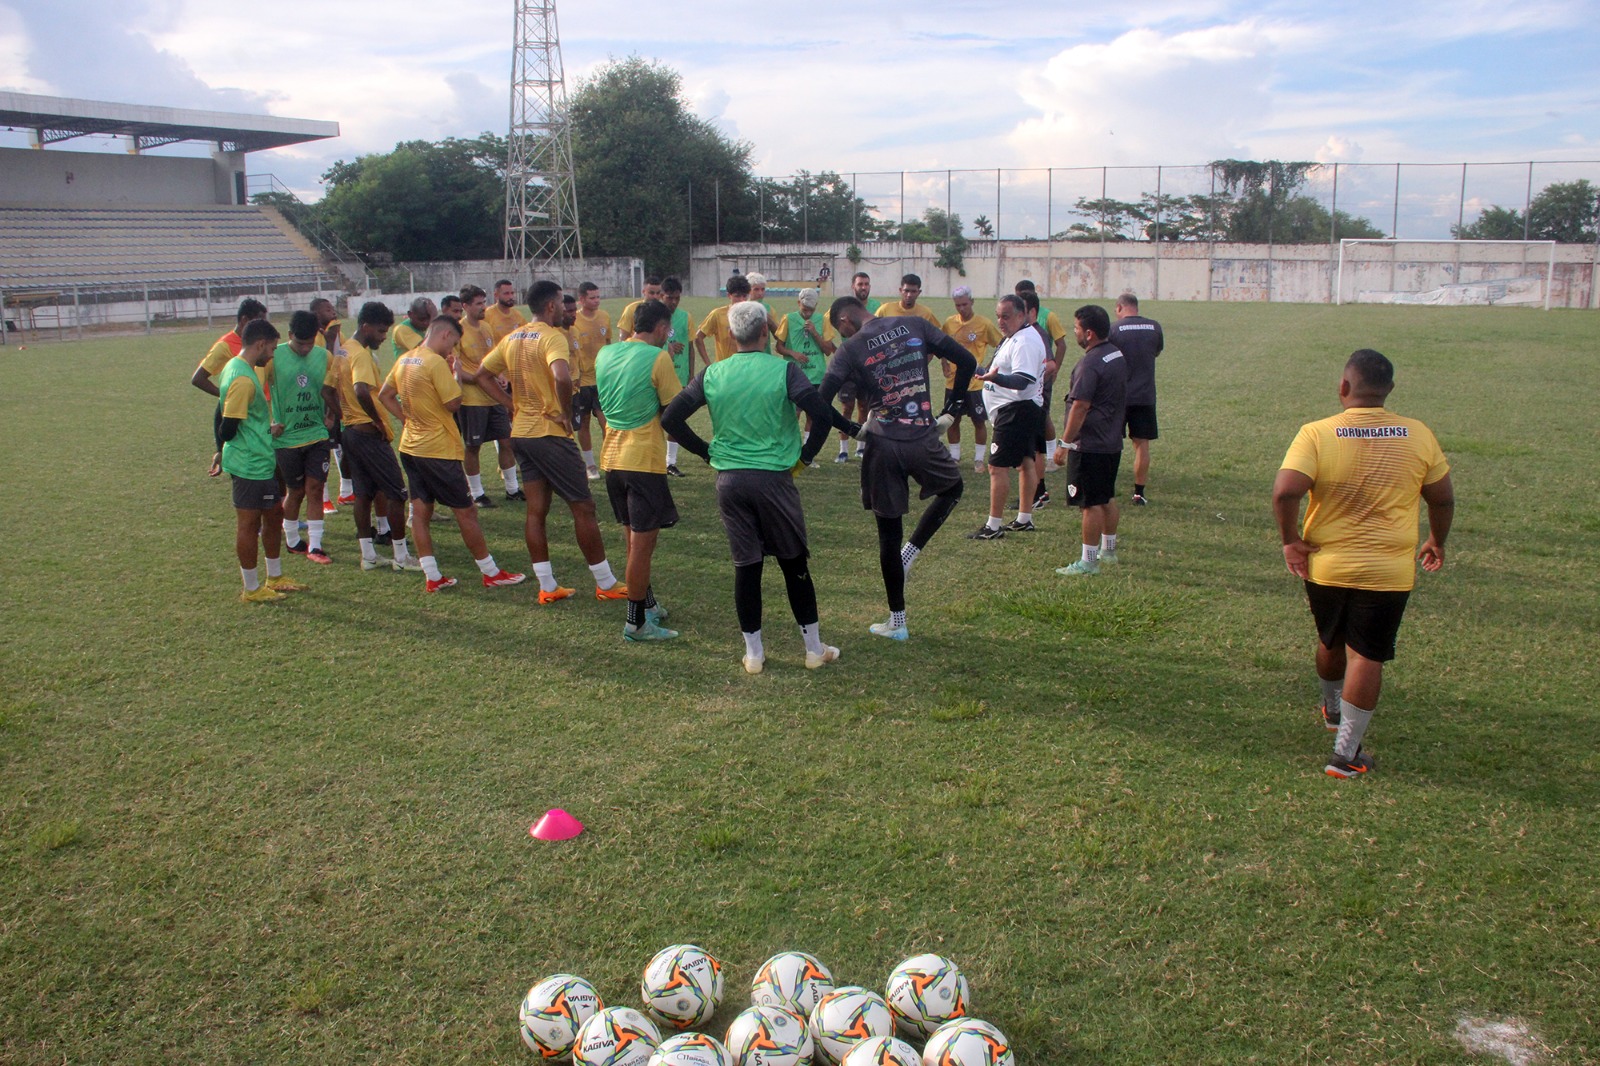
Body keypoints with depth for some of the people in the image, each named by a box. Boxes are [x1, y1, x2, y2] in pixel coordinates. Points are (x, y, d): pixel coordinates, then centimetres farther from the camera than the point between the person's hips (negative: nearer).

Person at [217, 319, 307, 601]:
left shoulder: (234, 367, 10)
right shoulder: (243, 379, -22)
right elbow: (228, 427, -24)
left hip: (262, 461, 10)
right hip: (251, 464, -10)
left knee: (274, 514, 19)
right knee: (249, 523, 2)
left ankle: (274, 578, 32)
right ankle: (252, 589, 14)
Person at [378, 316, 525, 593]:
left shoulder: (404, 360, 8)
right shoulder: (436, 363, -17)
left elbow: (384, 395, 15)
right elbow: (453, 403, -18)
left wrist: (406, 417, 12)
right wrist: (457, 376, -4)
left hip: (410, 446, 8)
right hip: (439, 449, -8)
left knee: (420, 510, 8)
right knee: (465, 511, 0)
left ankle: (432, 577, 11)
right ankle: (491, 573, 8)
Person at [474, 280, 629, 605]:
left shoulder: (512, 338, 10)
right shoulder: (552, 336, -15)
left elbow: (483, 375, 17)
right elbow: (562, 377, -33)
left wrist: (513, 404, 10)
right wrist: (566, 414, -19)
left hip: (521, 432, 8)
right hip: (550, 433, -8)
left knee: (536, 511, 10)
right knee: (583, 507, 1)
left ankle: (547, 587, 14)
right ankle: (606, 584, 9)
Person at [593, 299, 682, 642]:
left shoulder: (605, 353, 9)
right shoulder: (658, 358, -12)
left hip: (613, 457, 7)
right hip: (644, 460, -7)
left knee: (634, 539, 20)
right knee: (642, 543, 0)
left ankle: (647, 604, 32)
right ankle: (637, 622, 5)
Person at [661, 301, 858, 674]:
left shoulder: (712, 374, 1)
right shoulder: (783, 370, -7)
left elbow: (670, 418, 1)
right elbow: (823, 414, -15)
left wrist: (707, 451, 9)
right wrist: (805, 456, -1)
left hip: (729, 479, 2)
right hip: (774, 478, -2)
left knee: (746, 566, 9)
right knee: (794, 563, 10)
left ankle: (754, 653, 16)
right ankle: (814, 649, 19)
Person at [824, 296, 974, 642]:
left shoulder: (851, 349, -2)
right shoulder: (915, 325, 5)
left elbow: (821, 402, -12)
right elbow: (967, 361, 5)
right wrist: (952, 406, 16)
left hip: (882, 445, -1)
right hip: (924, 440, 1)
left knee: (889, 533, 11)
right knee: (952, 489, 32)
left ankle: (897, 622, 19)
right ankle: (910, 552, 14)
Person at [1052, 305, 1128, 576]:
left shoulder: (1090, 364, -21)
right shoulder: (1117, 355, 10)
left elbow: (1080, 406, -23)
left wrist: (1065, 443, -18)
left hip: (1090, 445, -10)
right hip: (1113, 442, 10)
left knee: (1091, 503, -4)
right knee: (1108, 497, 20)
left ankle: (1088, 561, 1)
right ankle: (1108, 549, 33)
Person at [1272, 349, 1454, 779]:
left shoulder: (1316, 434, -12)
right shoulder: (1419, 436, -3)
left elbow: (1285, 491, -23)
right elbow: (1443, 499, 5)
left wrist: (1291, 541, -9)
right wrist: (1437, 542, 22)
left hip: (1325, 565, 1)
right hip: (1389, 571, -1)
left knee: (1330, 642, 22)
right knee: (1367, 656, 4)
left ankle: (1332, 711, 47)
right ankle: (1346, 753, 4)